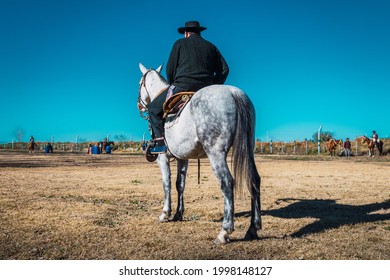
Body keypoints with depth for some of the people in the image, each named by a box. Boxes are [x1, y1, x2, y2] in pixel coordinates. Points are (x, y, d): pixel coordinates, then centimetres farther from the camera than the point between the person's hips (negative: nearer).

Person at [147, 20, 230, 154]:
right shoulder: (211, 47, 19)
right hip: (205, 90, 5)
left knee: (154, 107, 8)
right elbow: (224, 69, 11)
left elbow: (170, 69, 5)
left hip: (182, 85, -4)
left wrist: (173, 86, 20)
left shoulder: (180, 43, 8)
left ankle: (160, 141, -6)